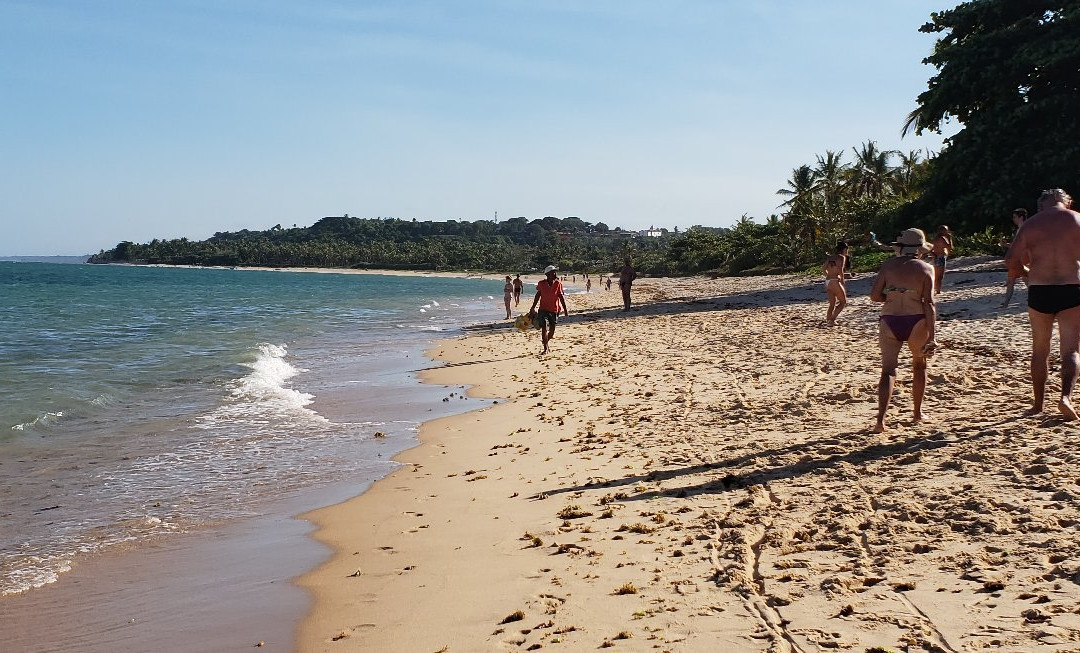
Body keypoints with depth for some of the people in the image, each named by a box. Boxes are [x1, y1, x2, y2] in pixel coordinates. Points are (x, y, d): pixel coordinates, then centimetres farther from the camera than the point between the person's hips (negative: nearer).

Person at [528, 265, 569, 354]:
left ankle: (546, 342, 36)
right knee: (544, 328, -14)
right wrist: (533, 308, 12)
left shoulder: (558, 284, -5)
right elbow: (538, 295, 7)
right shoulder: (542, 283, -5)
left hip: (554, 310, 2)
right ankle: (545, 348, -8)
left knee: (552, 330, 8)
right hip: (543, 309, -1)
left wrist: (565, 309, -4)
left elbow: (561, 297, 0)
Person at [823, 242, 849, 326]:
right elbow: (840, 270, -16)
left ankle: (828, 320, 8)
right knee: (843, 302, 7)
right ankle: (832, 319, -5)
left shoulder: (830, 258, 16)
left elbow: (825, 271, 12)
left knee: (832, 304, 15)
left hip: (827, 281, 7)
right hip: (835, 282, -7)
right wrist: (843, 283, -9)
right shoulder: (842, 257, -4)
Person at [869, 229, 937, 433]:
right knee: (919, 365, 23)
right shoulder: (925, 269, -1)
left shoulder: (888, 265, 4)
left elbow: (874, 296, -1)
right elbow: (929, 304, -7)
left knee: (888, 369, 1)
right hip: (916, 322, -1)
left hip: (890, 321, 1)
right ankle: (918, 413, 31)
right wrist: (931, 337, -9)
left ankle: (881, 419, -15)